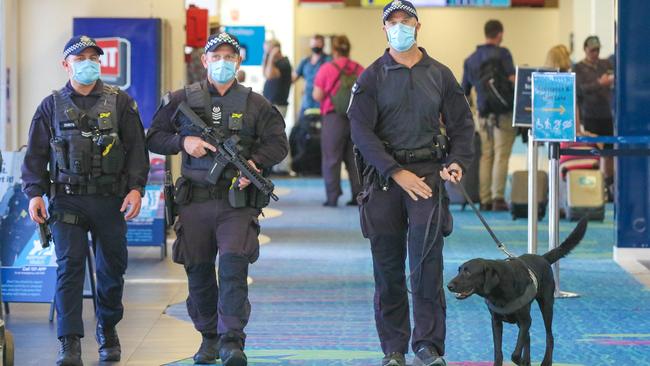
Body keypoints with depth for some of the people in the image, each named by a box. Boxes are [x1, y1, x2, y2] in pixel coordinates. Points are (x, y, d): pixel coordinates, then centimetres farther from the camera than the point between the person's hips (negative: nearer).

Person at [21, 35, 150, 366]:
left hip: (111, 201, 1)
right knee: (69, 267, -10)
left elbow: (137, 149, 3)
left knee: (112, 268, 8)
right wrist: (34, 193, -5)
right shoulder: (51, 106, 8)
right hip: (67, 200, -1)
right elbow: (36, 154, 7)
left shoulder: (120, 103, 6)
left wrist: (136, 187, -9)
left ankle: (108, 331, 29)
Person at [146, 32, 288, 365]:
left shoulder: (255, 104, 7)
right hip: (194, 202, 2)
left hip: (237, 202, -2)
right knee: (198, 272, 7)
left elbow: (278, 143, 5)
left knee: (234, 265, -16)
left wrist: (254, 163, -14)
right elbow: (153, 138, 10)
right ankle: (209, 338, 24)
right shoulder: (182, 100, 8)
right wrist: (183, 141, -9)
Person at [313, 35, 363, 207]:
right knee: (354, 158, 10)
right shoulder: (359, 69, 2)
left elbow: (317, 96, -8)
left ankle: (332, 197, -1)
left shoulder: (327, 69, -8)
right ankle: (358, 196, 9)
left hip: (334, 117, -3)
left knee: (331, 158, 3)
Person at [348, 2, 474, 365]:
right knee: (388, 267, 4)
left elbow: (462, 123, 14)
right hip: (384, 175, 0)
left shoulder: (440, 75, 9)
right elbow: (361, 131, -4)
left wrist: (457, 162, -4)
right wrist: (397, 172, -13)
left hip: (429, 171, 0)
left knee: (426, 259, -14)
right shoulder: (372, 77, 4)